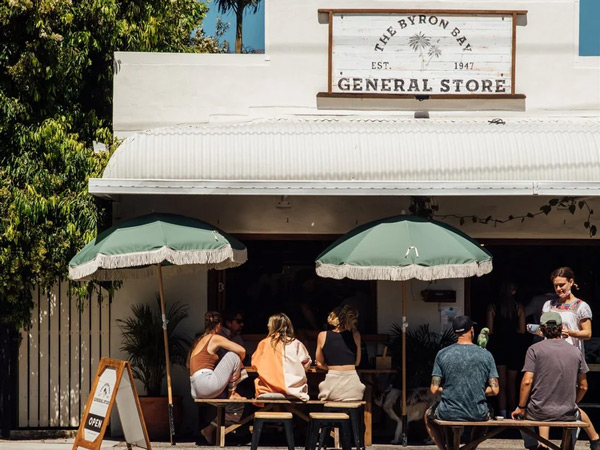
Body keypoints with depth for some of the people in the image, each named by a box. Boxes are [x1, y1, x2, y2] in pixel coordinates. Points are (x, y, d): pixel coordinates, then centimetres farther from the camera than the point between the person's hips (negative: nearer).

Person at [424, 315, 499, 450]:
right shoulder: (486, 355, -3)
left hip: (449, 413, -1)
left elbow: (434, 389, -7)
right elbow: (494, 390, -5)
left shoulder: (442, 354, -5)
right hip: (478, 415, 1)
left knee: (428, 416, 32)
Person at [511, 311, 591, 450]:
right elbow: (583, 387, 7)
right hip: (566, 414, 2)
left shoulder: (535, 349, -7)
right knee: (577, 414, 38)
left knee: (518, 415, 32)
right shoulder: (576, 352, 2)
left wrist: (521, 408, -2)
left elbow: (527, 381, -13)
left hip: (539, 412, -2)